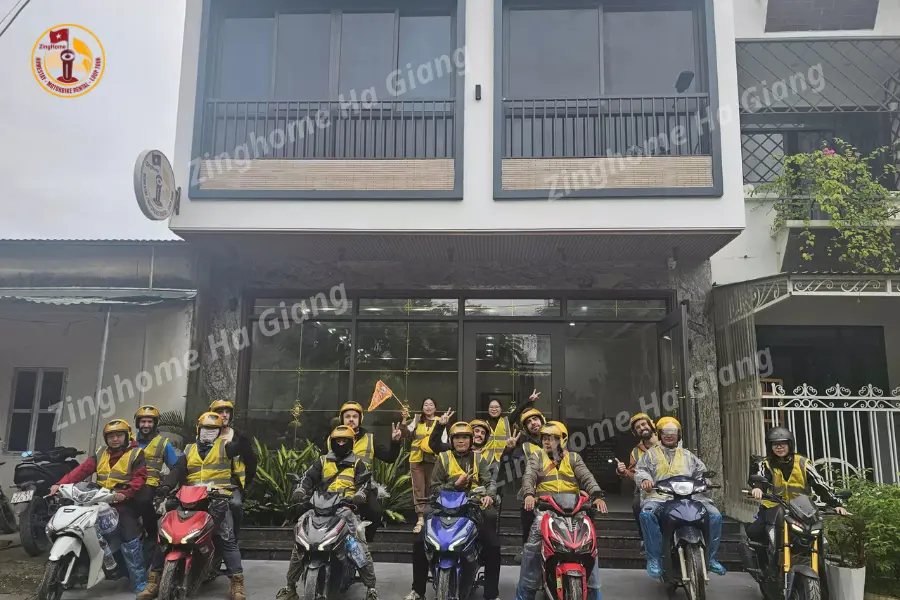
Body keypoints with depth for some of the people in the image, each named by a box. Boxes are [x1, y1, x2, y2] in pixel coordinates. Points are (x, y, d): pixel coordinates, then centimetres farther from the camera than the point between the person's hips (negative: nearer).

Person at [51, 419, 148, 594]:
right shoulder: (100, 454, 16)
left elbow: (140, 477, -9)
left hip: (123, 501, -6)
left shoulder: (136, 454, 1)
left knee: (130, 540, -13)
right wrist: (61, 484, -12)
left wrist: (125, 493, -24)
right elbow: (82, 470, 3)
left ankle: (140, 583, -8)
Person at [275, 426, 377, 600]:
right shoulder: (322, 462, 19)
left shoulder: (357, 464, 14)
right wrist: (300, 491, -11)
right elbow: (308, 478, 9)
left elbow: (364, 482, 4)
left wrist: (360, 495, -18)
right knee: (299, 544, -6)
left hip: (346, 508, -2)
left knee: (361, 548, -18)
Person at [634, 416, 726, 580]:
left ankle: (710, 557, 1)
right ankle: (654, 557, -27)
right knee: (647, 514, -36)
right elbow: (640, 470, 4)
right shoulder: (651, 454, 18)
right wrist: (645, 479, -19)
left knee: (715, 516, -15)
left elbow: (701, 472, 22)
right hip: (659, 496, -3)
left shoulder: (687, 455, 27)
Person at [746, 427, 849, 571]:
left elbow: (820, 485, -3)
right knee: (753, 532, -21)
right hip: (774, 509, -1)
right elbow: (758, 477, -22)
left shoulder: (802, 463, 1)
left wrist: (836, 504, -16)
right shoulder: (766, 464, -1)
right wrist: (756, 487, -46)